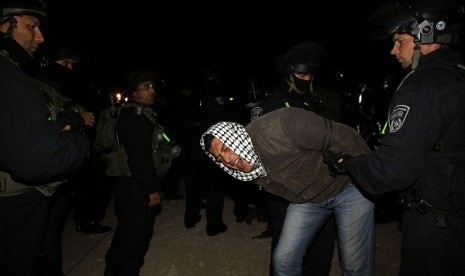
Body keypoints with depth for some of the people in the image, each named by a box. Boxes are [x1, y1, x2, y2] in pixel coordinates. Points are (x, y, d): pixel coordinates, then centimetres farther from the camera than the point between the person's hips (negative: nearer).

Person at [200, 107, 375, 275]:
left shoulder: (279, 126, -32)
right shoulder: (248, 172, -10)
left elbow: (345, 138, -25)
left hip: (348, 186, -4)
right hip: (306, 200, 5)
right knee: (284, 261, 1)